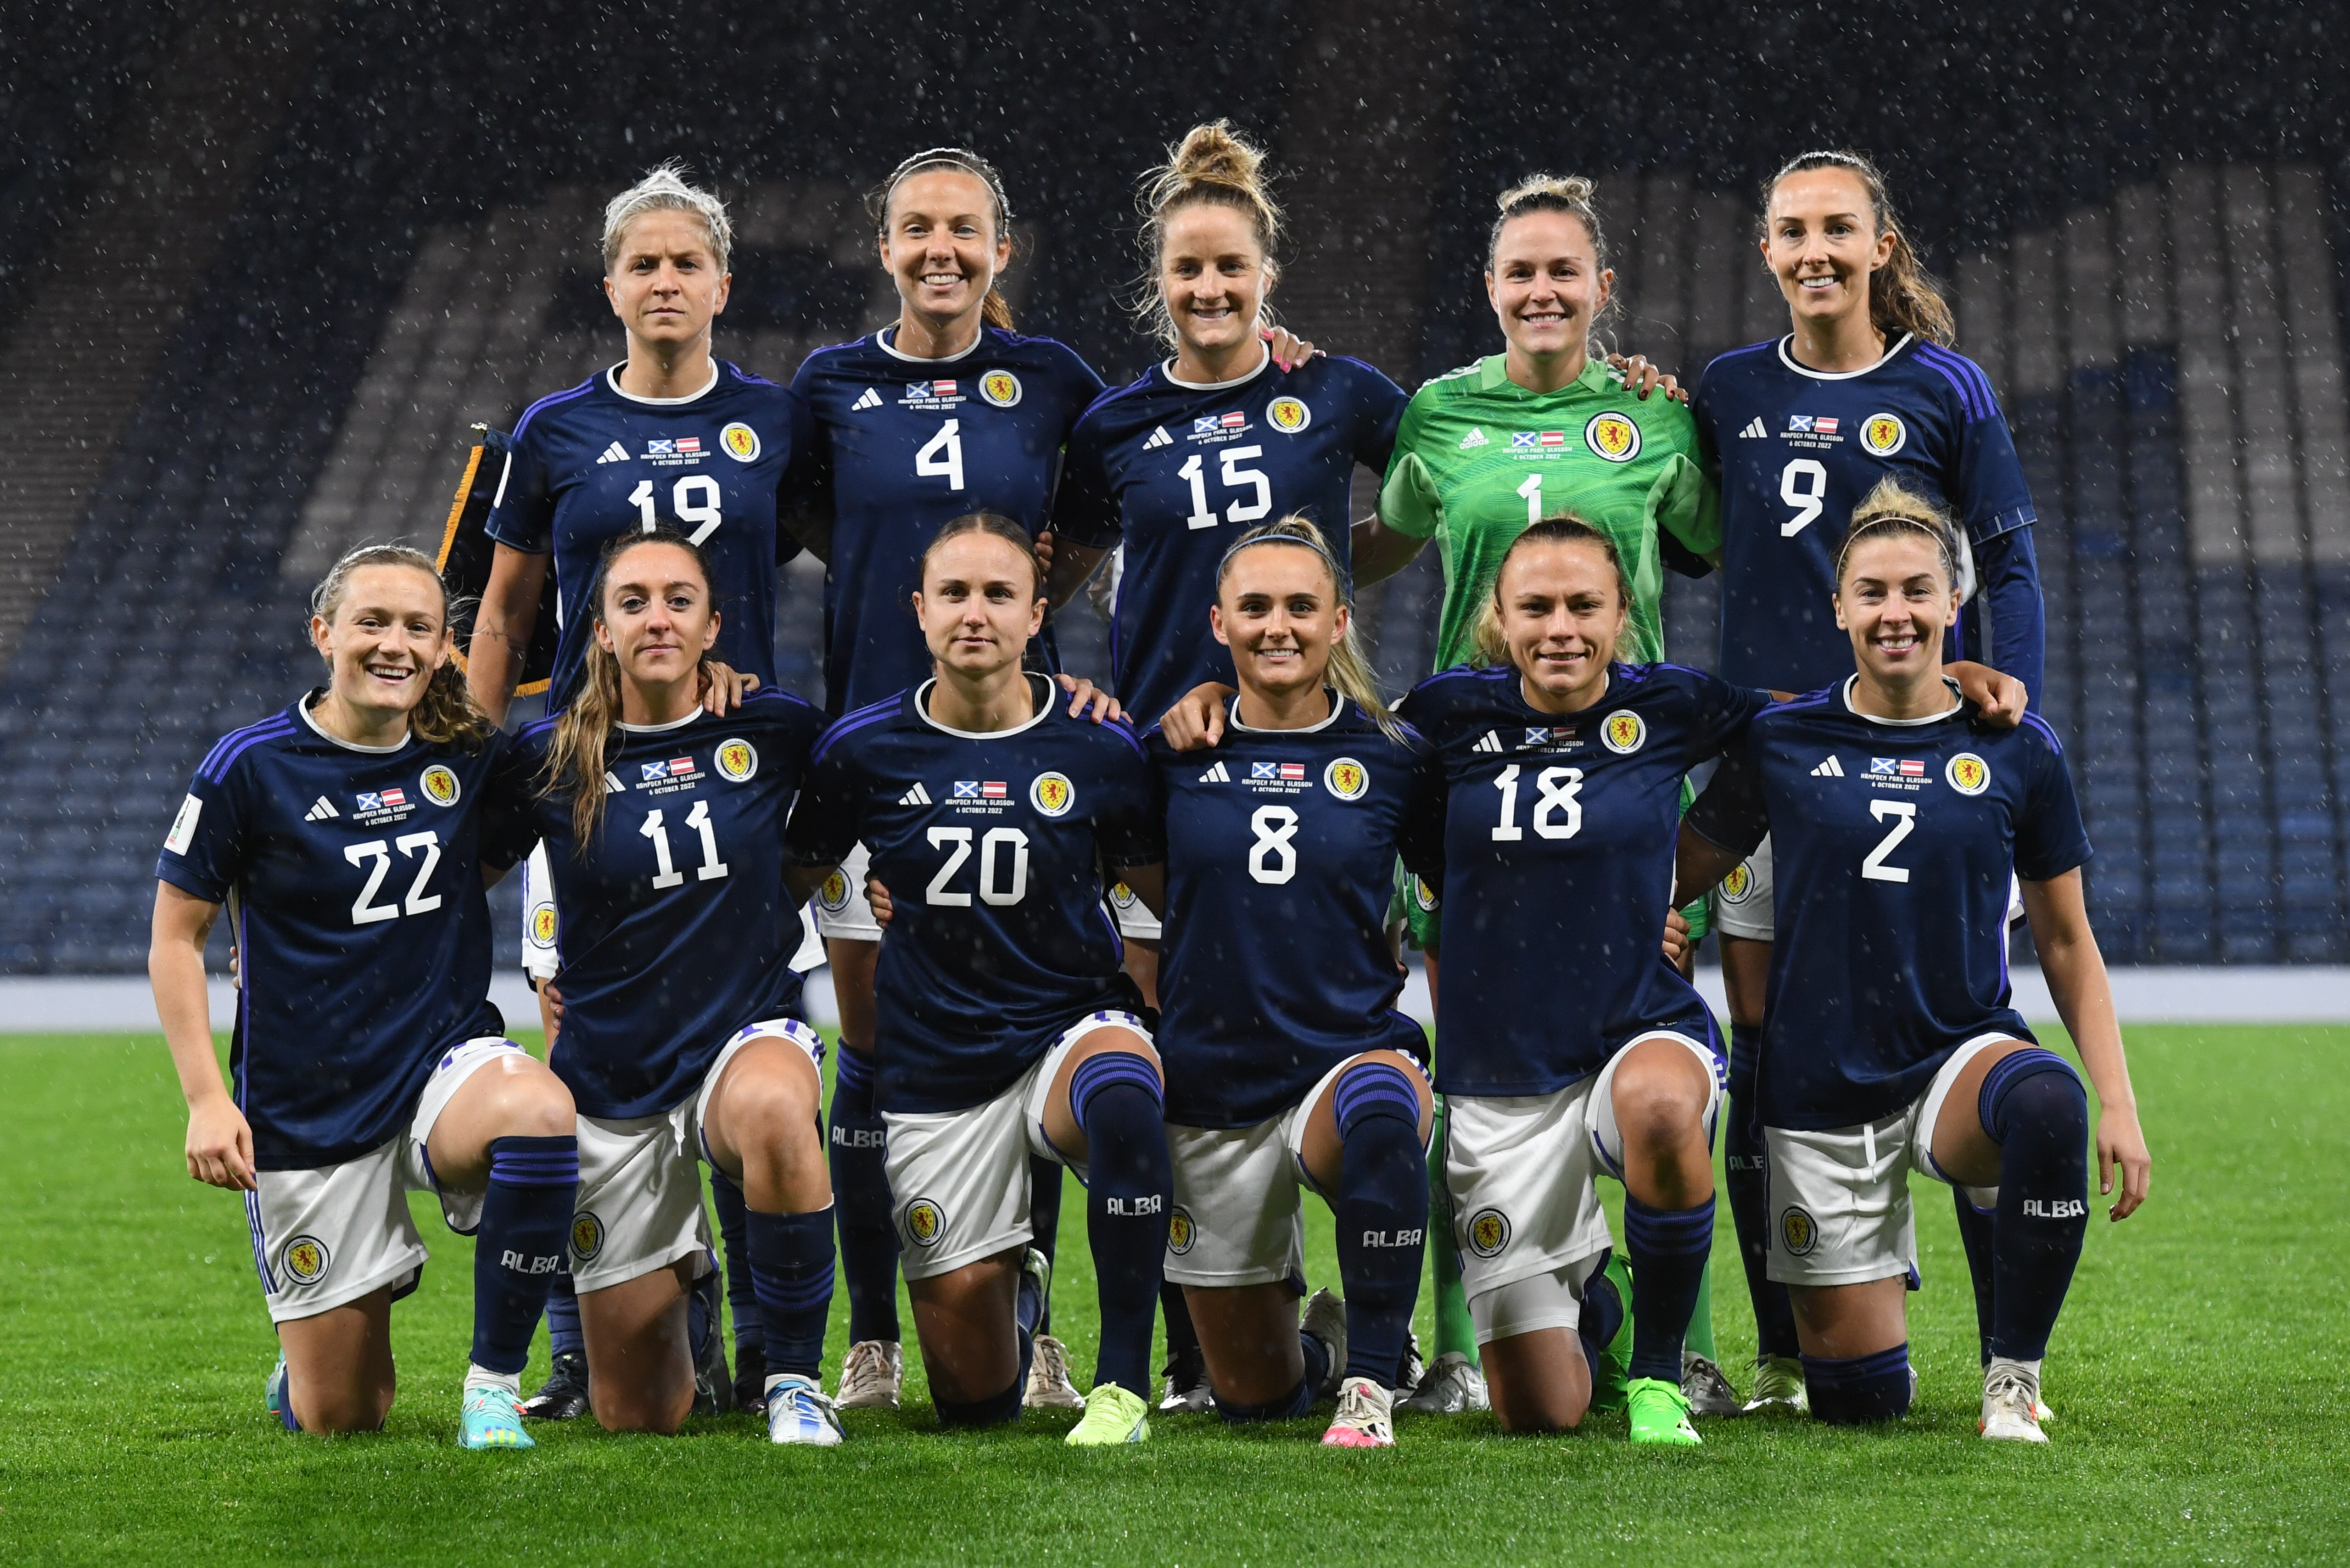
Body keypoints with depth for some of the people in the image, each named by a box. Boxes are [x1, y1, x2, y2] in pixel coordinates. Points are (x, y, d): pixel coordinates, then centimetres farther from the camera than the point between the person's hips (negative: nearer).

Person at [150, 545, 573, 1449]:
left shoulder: (469, 758, -1)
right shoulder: (253, 767, -10)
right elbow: (176, 937, -3)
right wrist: (206, 1099, -11)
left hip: (447, 1054, 2)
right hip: (306, 1098, -2)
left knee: (538, 1112, -37)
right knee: (340, 1419, 1)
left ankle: (494, 1382, -18)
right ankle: (302, 1367, 42)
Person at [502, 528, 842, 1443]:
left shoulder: (774, 732, -4)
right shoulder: (549, 758, -4)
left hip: (749, 1036, -1)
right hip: (610, 1081, 1)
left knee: (773, 1109, -42)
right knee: (640, 1418, 4)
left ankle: (793, 1378, -23)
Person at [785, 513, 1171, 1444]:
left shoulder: (1100, 749, -4)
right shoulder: (866, 749, -3)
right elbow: (799, 875, 14)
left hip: (1072, 1025, -1)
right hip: (936, 1073, 1)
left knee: (1120, 1096, -43)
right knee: (974, 1400, 4)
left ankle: (1124, 1383, -30)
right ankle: (1017, 1288, 43)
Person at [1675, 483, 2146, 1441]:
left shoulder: (2016, 752, -1)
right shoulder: (1782, 742, -1)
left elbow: (2066, 943, 5)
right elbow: (1675, 878, 8)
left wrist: (2119, 1104, -3)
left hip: (1963, 1052, 0)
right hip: (1823, 1080, 1)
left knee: (2047, 1103, -39)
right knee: (1858, 1398, 0)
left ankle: (2013, 1380, -16)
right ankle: (1884, 1257, 39)